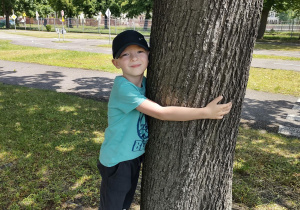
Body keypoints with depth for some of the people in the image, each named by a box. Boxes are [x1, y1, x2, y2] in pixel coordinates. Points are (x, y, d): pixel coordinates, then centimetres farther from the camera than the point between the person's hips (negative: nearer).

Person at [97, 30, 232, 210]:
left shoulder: (144, 82, -2)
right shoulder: (123, 87, -28)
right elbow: (162, 113, -32)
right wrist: (205, 112, -32)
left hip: (135, 156, 7)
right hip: (116, 160, -7)